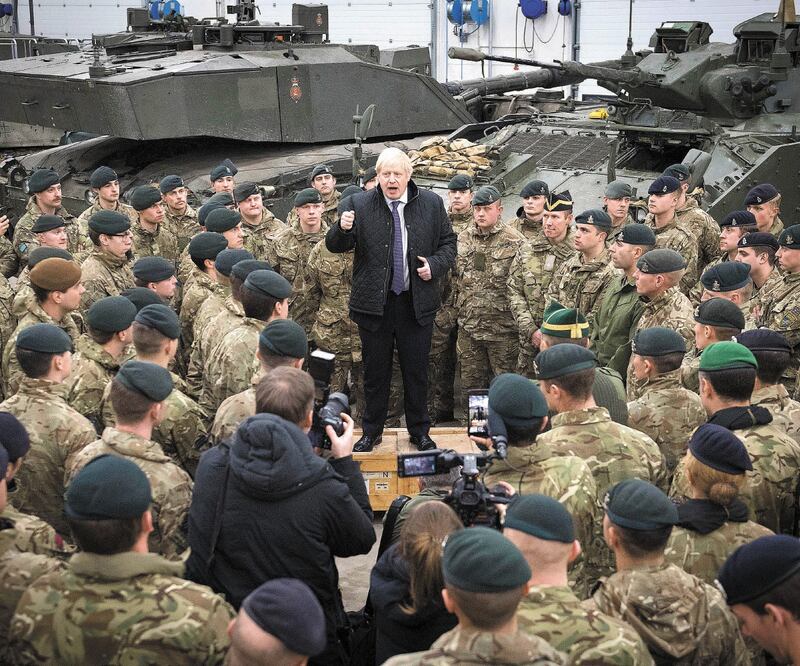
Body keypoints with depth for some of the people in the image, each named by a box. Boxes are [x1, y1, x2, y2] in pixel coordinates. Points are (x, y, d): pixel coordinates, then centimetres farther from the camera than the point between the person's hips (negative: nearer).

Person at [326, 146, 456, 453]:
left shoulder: (431, 203, 1)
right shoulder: (359, 204, -2)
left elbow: (448, 241, 11)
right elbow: (335, 245, -2)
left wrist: (436, 265, -8)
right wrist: (342, 229, -24)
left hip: (417, 303, 1)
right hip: (374, 302, 0)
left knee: (416, 370, 10)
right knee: (375, 370, 10)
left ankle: (419, 431, 25)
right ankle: (371, 431, 25)